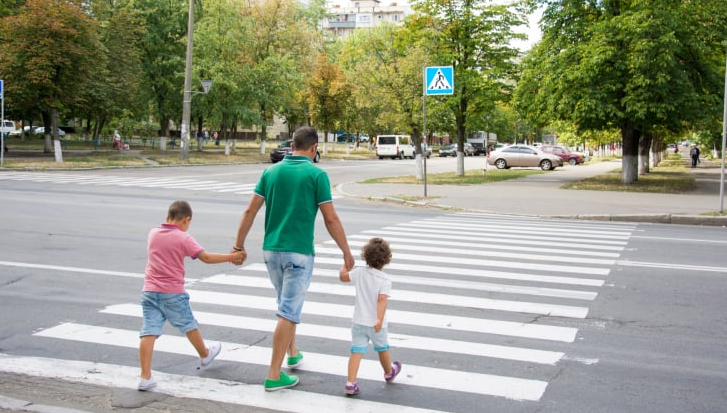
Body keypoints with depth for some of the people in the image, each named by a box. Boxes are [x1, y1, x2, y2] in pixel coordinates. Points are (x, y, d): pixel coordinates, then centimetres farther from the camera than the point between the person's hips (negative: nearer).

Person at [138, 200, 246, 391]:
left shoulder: (153, 233, 6)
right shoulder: (183, 239, -10)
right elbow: (206, 257, -12)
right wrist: (231, 257, -4)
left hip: (149, 291, 4)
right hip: (173, 293, -4)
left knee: (148, 332, -3)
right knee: (189, 326, 18)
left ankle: (145, 377, -7)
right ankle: (205, 355, 41)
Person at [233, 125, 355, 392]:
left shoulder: (271, 172, 5)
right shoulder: (317, 175, -8)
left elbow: (250, 211, 4)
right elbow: (331, 219, -8)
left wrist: (239, 245, 12)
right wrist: (347, 253, 1)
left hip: (271, 250, 6)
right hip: (299, 252, -6)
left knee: (288, 304, 25)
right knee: (288, 312, -3)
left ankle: (293, 354, 39)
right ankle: (274, 375, -1)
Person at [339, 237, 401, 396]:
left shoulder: (360, 272, -5)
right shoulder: (385, 280, -14)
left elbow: (343, 276, 9)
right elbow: (382, 300, -25)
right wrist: (380, 320, -31)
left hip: (359, 322, 2)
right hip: (375, 324, -2)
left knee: (356, 351, -1)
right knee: (382, 349, 21)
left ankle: (351, 383, -12)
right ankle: (389, 372, 45)